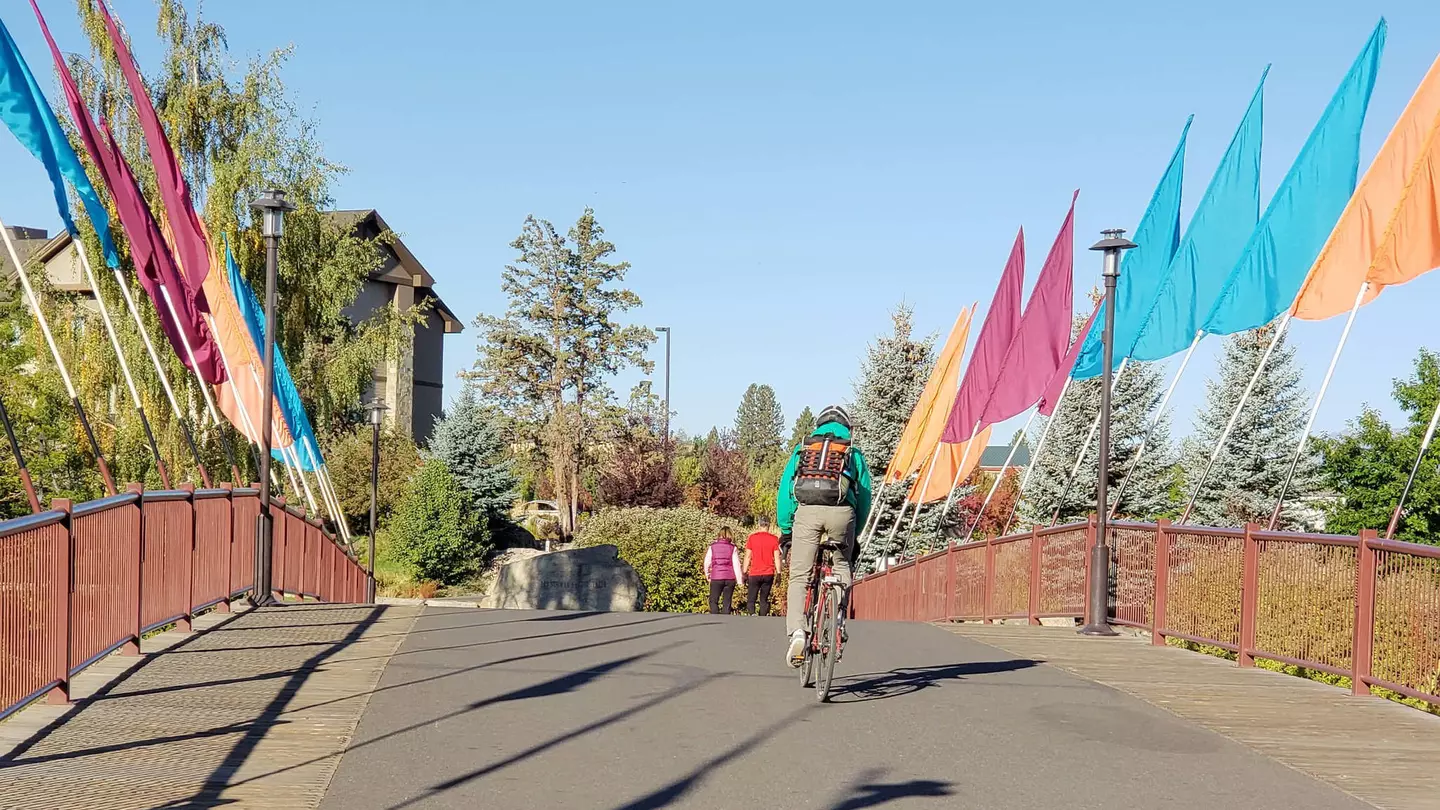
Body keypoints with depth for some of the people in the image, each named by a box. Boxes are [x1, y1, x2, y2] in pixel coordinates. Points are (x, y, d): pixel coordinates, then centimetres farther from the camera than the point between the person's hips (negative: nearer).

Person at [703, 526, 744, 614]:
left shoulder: (712, 547, 0)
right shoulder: (733, 548, -2)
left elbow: (707, 562, 5)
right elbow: (736, 564, -4)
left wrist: (707, 574, 23)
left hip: (716, 578, -1)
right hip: (730, 578, 1)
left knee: (713, 601, 9)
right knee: (727, 602, 9)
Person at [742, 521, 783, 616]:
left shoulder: (752, 538, -1)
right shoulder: (774, 539, 1)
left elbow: (747, 556, 0)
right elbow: (777, 557, 0)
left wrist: (744, 573, 5)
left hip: (754, 574, -1)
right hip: (768, 574, 1)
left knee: (751, 600, 3)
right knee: (764, 600, 9)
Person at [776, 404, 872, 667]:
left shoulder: (802, 450, 25)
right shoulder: (853, 453, 24)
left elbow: (784, 491, 18)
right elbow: (864, 496, 18)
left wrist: (785, 529, 22)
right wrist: (855, 532, 26)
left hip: (806, 511, 0)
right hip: (841, 511, 0)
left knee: (799, 576, 3)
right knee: (841, 567, 24)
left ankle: (796, 632, -15)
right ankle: (838, 620, 11)